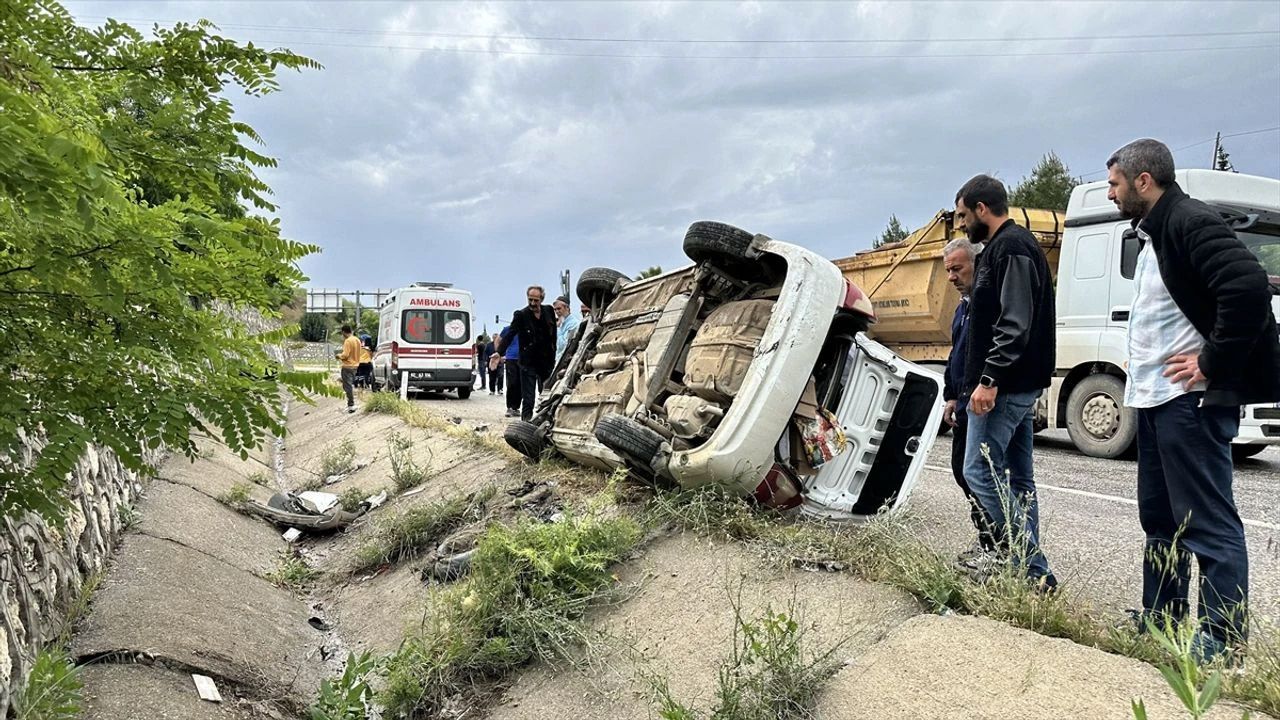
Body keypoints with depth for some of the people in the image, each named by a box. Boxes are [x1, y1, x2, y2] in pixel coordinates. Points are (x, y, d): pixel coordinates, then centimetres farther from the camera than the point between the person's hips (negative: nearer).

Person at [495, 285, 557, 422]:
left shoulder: (549, 311, 3)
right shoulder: (521, 315, -8)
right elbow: (509, 336, -15)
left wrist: (553, 358, 10)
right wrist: (498, 353, -29)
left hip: (547, 362, 4)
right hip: (528, 363, -4)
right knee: (528, 400, -5)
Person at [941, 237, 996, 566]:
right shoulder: (964, 306, 18)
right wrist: (951, 396, 21)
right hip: (964, 409, 11)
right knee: (963, 471, 15)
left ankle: (994, 547, 5)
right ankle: (986, 539, 26)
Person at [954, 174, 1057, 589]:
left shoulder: (1010, 247, -12)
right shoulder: (1004, 247, 19)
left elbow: (1016, 324, -22)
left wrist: (990, 378, -26)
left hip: (1004, 385, -11)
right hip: (1017, 384, 11)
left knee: (979, 471, -9)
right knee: (1017, 478, 12)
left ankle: (1033, 571, -5)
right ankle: (1033, 571, 18)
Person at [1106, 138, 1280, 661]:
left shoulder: (1192, 222, -13)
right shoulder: (1152, 234, 18)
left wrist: (1213, 366, -19)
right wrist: (1143, 381, 14)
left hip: (1191, 401, -10)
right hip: (1156, 399, 10)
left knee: (1209, 523, -3)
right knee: (1160, 518, 16)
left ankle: (1223, 638, 5)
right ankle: (1160, 618, 27)